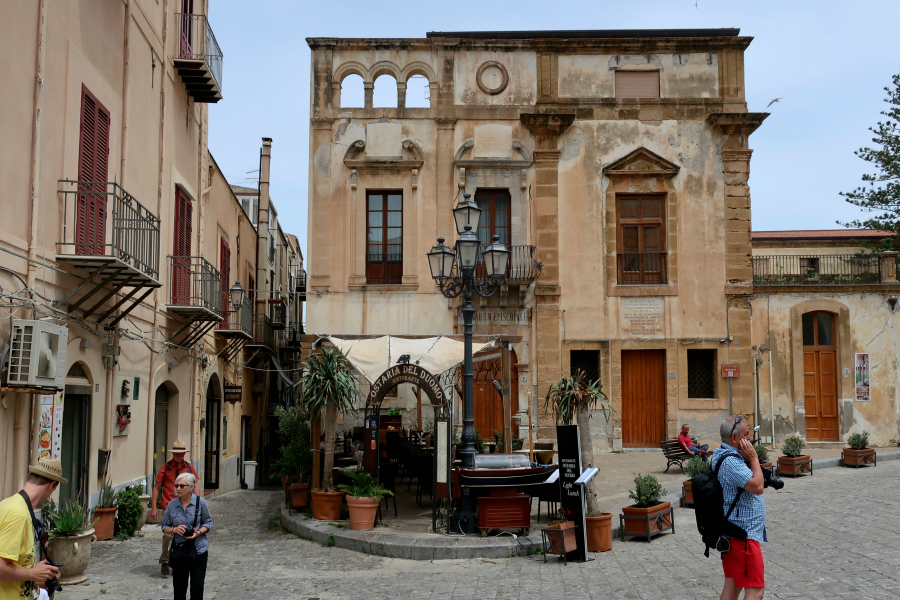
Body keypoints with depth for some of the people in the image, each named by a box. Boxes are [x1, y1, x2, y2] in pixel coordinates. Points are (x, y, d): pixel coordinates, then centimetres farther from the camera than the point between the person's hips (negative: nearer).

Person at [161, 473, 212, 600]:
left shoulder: (200, 502, -4)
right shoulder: (172, 505, 1)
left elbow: (208, 522, 4)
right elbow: (165, 527, 8)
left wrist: (198, 532, -16)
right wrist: (174, 530, -14)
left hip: (199, 551, -2)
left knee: (197, 586, -4)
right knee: (179, 586, 8)